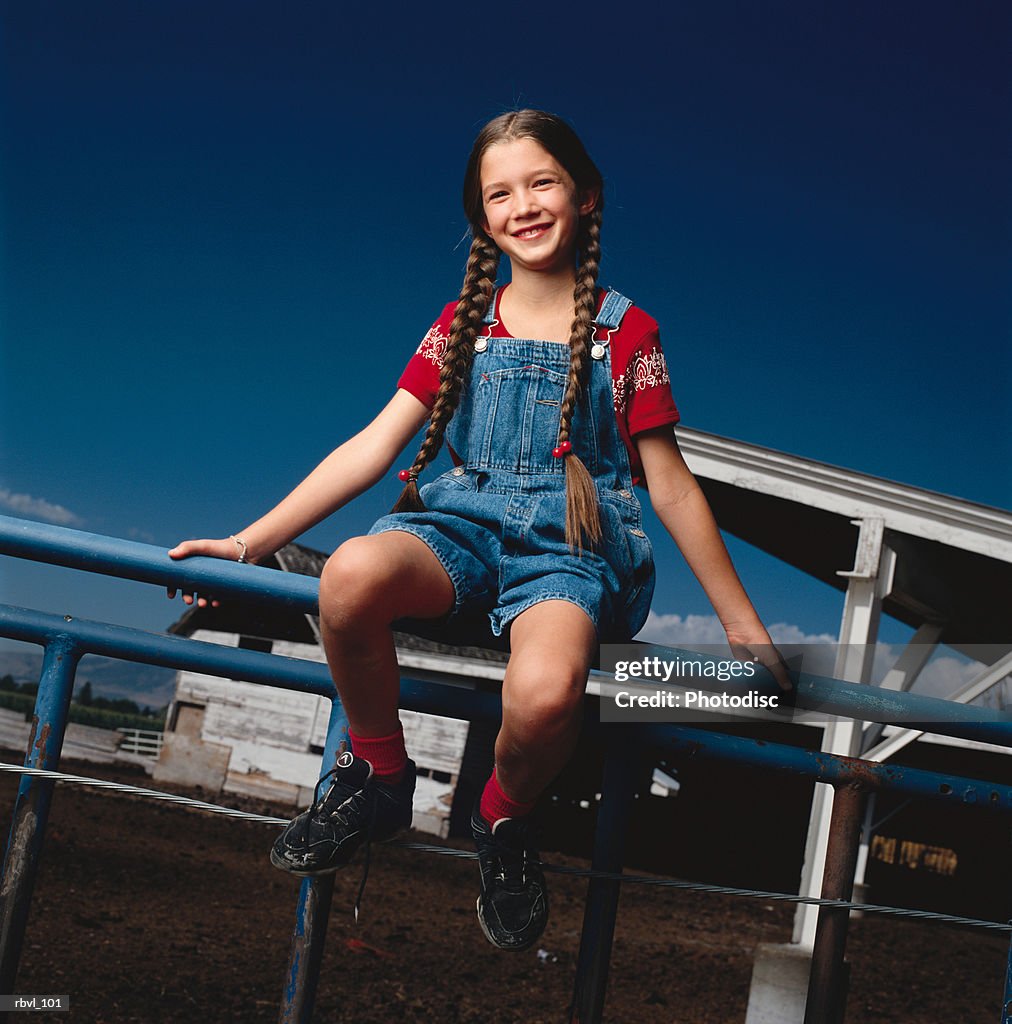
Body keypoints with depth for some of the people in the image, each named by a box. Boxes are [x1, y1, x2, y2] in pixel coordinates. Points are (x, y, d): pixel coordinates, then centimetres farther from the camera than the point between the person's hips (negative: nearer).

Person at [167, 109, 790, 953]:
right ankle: (378, 775, -7)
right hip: (464, 522, 2)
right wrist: (250, 543, 0)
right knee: (351, 576, -35)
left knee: (545, 693, -37)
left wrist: (743, 627, 9)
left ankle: (505, 820, 0)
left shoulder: (624, 331, 6)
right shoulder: (462, 326, 13)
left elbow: (672, 487, 9)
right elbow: (373, 448, 8)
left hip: (570, 545, -2)